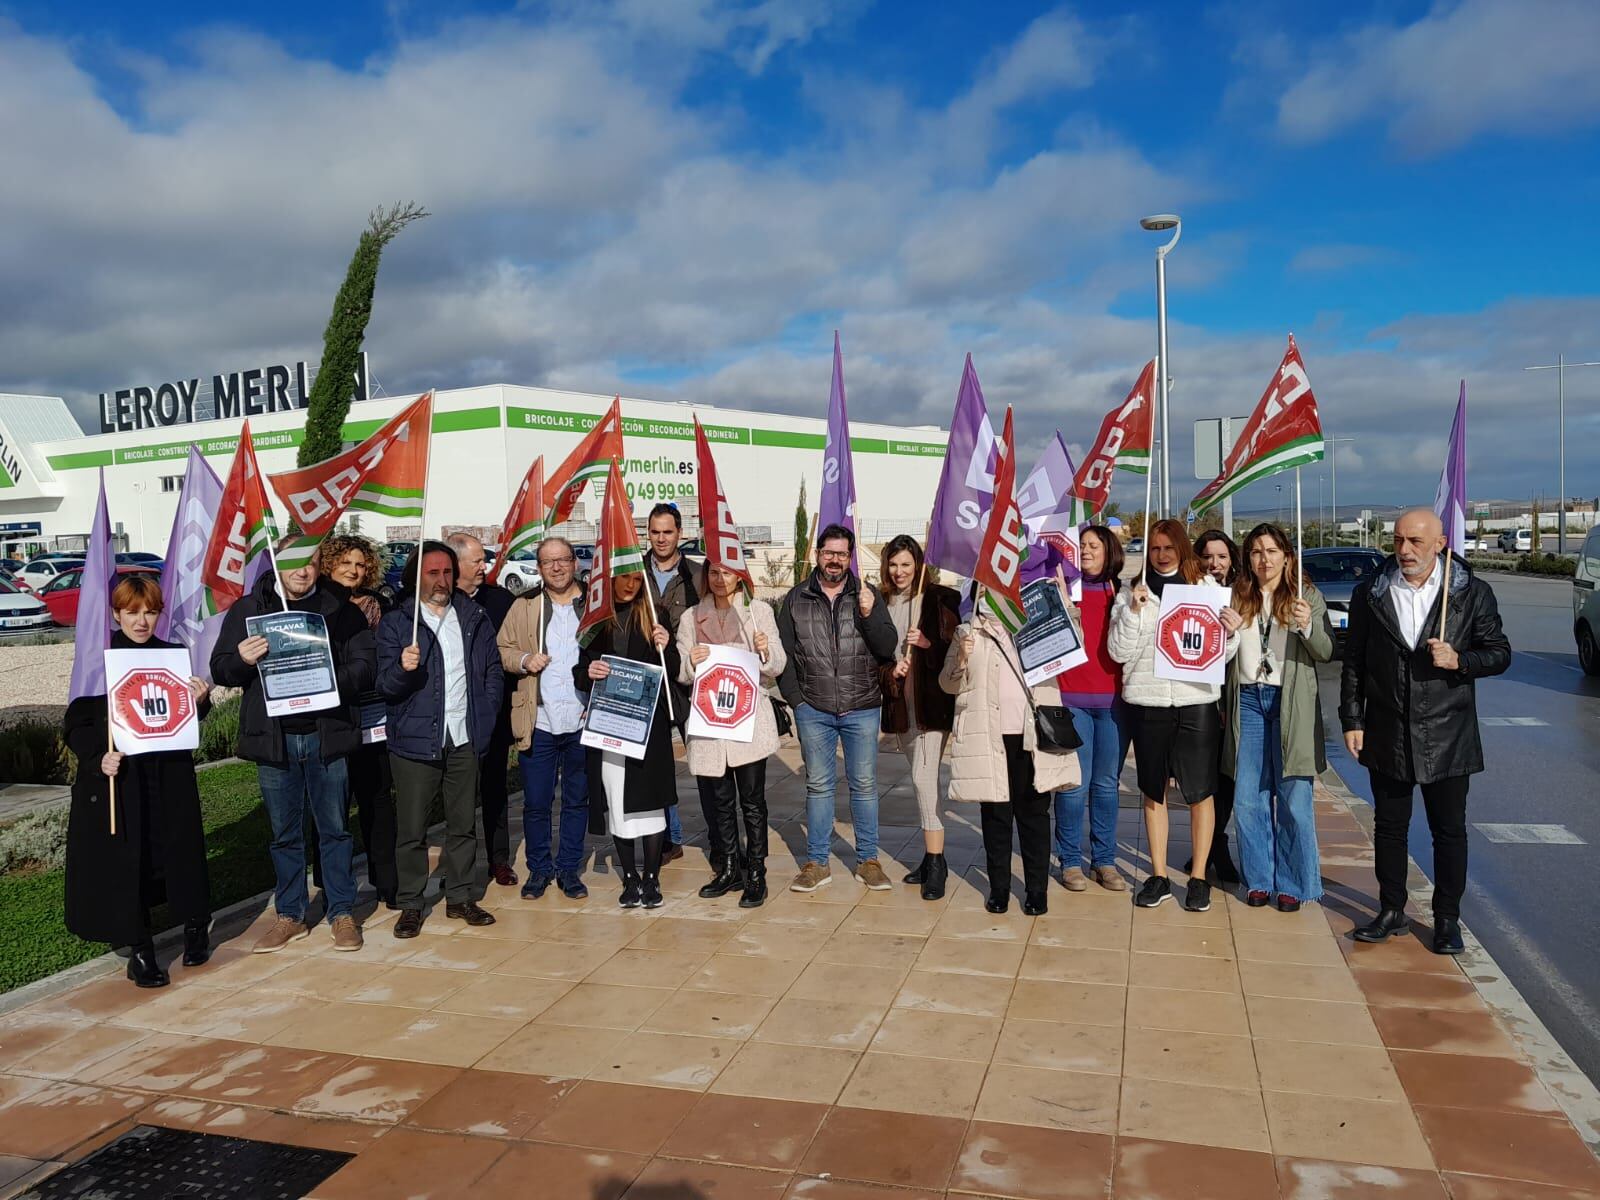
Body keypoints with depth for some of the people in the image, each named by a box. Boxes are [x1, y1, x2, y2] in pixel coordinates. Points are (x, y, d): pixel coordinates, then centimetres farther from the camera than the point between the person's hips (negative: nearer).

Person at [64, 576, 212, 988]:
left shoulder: (174, 656, 5)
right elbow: (76, 725, -2)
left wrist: (199, 702, -11)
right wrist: (98, 757, -18)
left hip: (169, 776, 2)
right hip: (116, 778, -2)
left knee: (178, 853, 8)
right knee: (125, 861, 0)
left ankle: (195, 924, 28)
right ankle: (140, 950, 12)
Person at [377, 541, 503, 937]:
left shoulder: (474, 618, 9)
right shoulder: (395, 623, 0)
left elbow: (493, 670, 14)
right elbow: (386, 685, -4)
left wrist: (486, 717, 5)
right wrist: (403, 668, -26)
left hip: (464, 739, 3)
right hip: (415, 740, -3)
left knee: (463, 824, 10)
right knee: (411, 829, 1)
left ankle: (460, 897, 22)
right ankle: (410, 904, 14)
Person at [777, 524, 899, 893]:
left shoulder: (868, 595, 3)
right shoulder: (796, 598, 5)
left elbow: (888, 648, -4)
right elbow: (783, 652, 6)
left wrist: (869, 614, -19)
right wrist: (795, 697, -2)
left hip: (862, 709, 0)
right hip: (813, 710, 0)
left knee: (865, 784, 6)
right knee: (818, 786, 8)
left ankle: (868, 861, 17)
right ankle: (816, 863, 17)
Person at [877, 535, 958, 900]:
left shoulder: (940, 599, -4)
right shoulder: (882, 603, 9)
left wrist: (928, 644, -23)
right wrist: (890, 671, -6)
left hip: (932, 701, -5)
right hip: (899, 703, 5)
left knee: (924, 777, -13)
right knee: (921, 779, 13)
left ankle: (936, 863, -6)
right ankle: (933, 857, 22)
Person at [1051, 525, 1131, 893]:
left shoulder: (1123, 593, 11)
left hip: (1113, 699, 2)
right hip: (1071, 698, -2)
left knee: (1107, 783, 8)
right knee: (1074, 783, -2)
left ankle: (1105, 860, 18)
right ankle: (1071, 861, 9)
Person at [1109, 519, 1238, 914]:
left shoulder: (1207, 587, 5)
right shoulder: (1132, 592, 6)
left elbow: (1223, 654, 7)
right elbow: (1119, 652, 0)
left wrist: (1230, 632, -14)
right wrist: (1132, 611, -12)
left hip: (1196, 700, -1)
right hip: (1146, 700, 1)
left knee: (1200, 790, 3)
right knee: (1153, 790, 9)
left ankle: (1199, 877, 15)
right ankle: (1159, 876, 19)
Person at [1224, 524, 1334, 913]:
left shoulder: (1307, 597, 1)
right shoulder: (1237, 597, 8)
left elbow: (1325, 653, -6)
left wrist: (1307, 626, -24)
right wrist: (1224, 706, 3)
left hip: (1290, 703, -3)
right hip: (1247, 701, 3)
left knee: (1293, 800, 0)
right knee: (1248, 798, 6)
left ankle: (1293, 883, 13)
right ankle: (1259, 879, 19)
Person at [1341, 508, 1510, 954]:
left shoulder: (1472, 593, -3)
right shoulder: (1370, 594, 1)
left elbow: (1499, 654, 2)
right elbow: (1354, 662, 4)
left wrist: (1459, 660, -18)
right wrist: (1352, 720, 1)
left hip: (1446, 737, -1)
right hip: (1387, 736, 2)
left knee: (1449, 831, 8)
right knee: (1389, 827, 11)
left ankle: (1447, 919, 22)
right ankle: (1391, 910, 25)